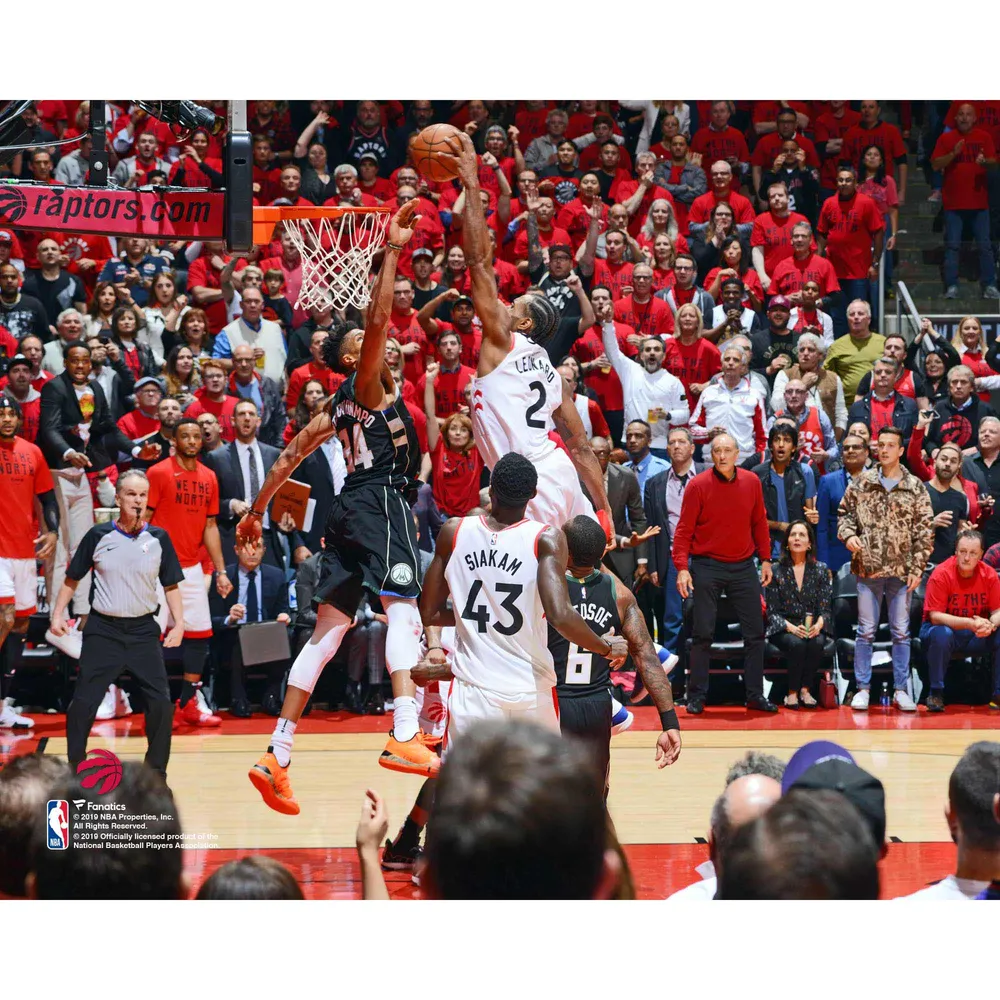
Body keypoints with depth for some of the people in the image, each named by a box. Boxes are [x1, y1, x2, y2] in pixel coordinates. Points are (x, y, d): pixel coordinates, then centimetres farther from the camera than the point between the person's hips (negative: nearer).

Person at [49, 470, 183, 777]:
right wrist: (58, 613, 2)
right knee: (83, 703, -5)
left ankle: (156, 774, 10)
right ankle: (74, 771, 10)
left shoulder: (159, 538, 1)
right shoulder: (98, 535, -1)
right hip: (103, 630, -1)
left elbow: (171, 585, 8)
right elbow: (72, 578, 9)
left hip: (143, 630, 1)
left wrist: (179, 623, -2)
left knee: (161, 703, -5)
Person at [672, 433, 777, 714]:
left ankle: (755, 695, 13)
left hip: (743, 566, 3)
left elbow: (759, 522, 11)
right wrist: (682, 567, -14)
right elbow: (684, 530, -7)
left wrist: (765, 559, 9)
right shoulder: (698, 485, -8)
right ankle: (697, 697, 7)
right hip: (707, 567, -3)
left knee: (755, 632, 4)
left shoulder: (752, 482, 2)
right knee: (703, 634, -1)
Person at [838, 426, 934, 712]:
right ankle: (863, 688, 11)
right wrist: (848, 535, -10)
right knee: (865, 631, 5)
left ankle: (901, 689, 13)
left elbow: (924, 530, 0)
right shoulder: (861, 483, 2)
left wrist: (917, 567, -5)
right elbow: (844, 512, 10)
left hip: (901, 570, 0)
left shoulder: (916, 487, 0)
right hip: (868, 569, 0)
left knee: (901, 632, 6)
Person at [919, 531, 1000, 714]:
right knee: (942, 634, -36)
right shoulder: (941, 573, -18)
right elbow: (935, 616, -22)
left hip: (977, 637, 3)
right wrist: (970, 623, -35)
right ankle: (936, 694, -21)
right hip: (945, 627, -3)